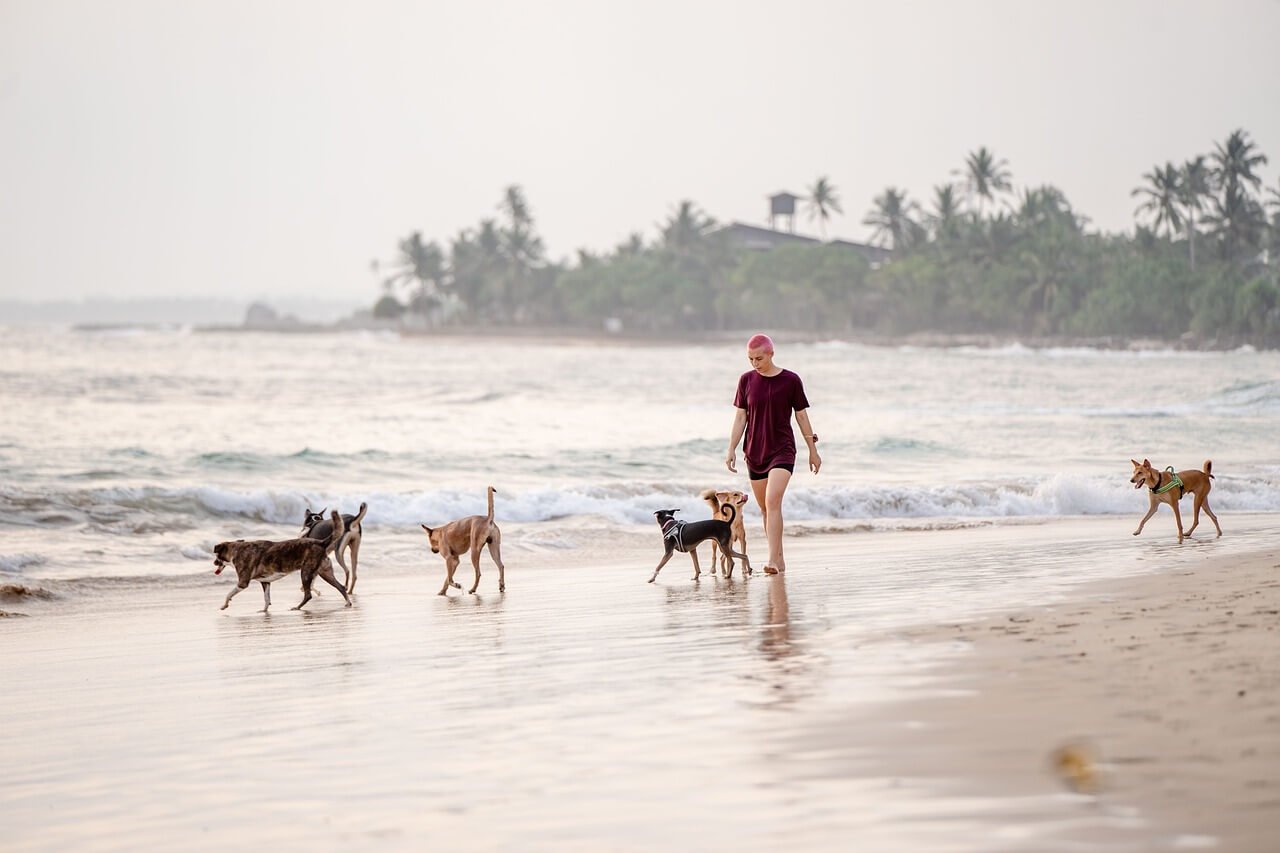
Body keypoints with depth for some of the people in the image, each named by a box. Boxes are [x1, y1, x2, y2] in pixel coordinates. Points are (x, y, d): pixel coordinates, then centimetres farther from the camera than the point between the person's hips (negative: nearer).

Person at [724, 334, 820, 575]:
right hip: (755, 453, 4)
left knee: (773, 501, -21)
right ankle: (779, 559, 26)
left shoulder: (790, 381, -5)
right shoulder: (746, 380, 3)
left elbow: (802, 417, 3)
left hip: (782, 450, -4)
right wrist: (731, 450, 1)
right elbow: (740, 417, 7)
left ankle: (773, 560, -25)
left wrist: (813, 451, 7)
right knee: (765, 508, 11)